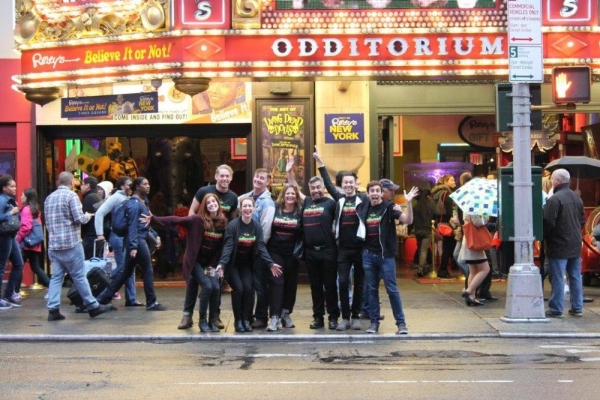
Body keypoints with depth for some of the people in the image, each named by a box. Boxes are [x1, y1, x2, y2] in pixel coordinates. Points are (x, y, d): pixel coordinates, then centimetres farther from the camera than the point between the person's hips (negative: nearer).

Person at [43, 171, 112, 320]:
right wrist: (87, 216, 5)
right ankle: (93, 306, 7)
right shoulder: (71, 195, -8)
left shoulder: (49, 198, 14)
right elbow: (79, 218, -14)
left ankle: (53, 309, -1)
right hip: (70, 243, -6)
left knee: (56, 277, 6)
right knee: (79, 276, -1)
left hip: (54, 244, 6)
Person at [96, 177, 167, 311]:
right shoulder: (134, 204, -13)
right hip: (137, 241, -10)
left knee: (126, 271, 13)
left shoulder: (142, 202, 17)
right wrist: (133, 247, -25)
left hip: (141, 240, 10)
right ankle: (152, 303, 6)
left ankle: (104, 297, 15)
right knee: (148, 272, -2)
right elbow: (133, 226, -20)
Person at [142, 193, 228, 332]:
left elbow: (221, 247, 2)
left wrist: (212, 266, -2)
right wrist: (154, 219, -26)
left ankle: (212, 320, 6)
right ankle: (202, 320, -1)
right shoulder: (198, 220, -13)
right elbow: (176, 220, -19)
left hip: (210, 263, 4)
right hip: (195, 261, -4)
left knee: (216, 288, -11)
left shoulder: (223, 223, -1)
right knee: (207, 286, -18)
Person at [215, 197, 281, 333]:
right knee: (238, 288, -18)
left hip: (247, 265, 3)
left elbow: (261, 247, -7)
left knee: (248, 288, -14)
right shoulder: (233, 225, -17)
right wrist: (222, 263, -36)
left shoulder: (257, 226, -4)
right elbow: (228, 246, -23)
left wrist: (270, 263, -19)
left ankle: (246, 320, 2)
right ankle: (238, 321, -2)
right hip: (233, 265, -3)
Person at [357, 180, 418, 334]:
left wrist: (408, 202, -30)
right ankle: (374, 321, 16)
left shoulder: (389, 206, -5)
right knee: (371, 289, 8)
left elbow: (408, 220, -18)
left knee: (392, 289, -2)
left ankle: (401, 322, 6)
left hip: (386, 254, -3)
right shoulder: (363, 208, 6)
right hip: (368, 254, 4)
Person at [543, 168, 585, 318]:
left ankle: (556, 310, 0)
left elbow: (548, 222, -19)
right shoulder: (576, 198, 10)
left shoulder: (554, 199, -17)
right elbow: (582, 220, 16)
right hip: (575, 245, 8)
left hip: (559, 245, -8)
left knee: (557, 278, -3)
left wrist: (543, 236, -4)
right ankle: (577, 308, 18)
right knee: (575, 277, 12)